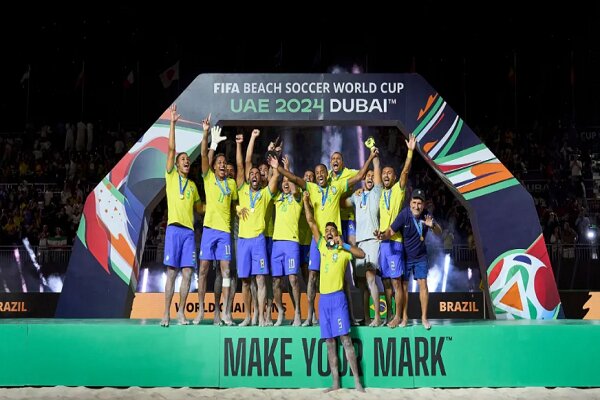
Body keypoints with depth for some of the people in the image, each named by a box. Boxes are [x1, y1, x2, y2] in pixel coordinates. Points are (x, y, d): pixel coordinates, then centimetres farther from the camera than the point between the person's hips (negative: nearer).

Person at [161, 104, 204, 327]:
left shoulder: (192, 185, 21)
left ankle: (181, 313, 7)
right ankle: (166, 313, -1)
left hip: (189, 230, 4)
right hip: (174, 228, -4)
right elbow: (171, 149, -1)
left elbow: (199, 208, 30)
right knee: (171, 273, -5)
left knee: (187, 273, 1)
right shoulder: (171, 176, 8)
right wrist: (172, 123, -4)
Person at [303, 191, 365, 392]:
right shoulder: (322, 246, 13)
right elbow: (311, 223, 12)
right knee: (330, 341, 5)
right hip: (323, 298, 4)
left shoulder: (343, 251, 4)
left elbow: (362, 254, -12)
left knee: (345, 339, -8)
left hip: (338, 297, -4)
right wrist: (306, 201, 8)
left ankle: (357, 381, -8)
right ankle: (336, 382, 8)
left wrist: (343, 244, -14)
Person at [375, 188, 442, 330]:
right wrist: (383, 235, -46)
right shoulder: (404, 214, -20)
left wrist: (432, 225, -28)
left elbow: (439, 232, -5)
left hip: (420, 256, 2)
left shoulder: (425, 215, -10)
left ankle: (424, 317, 6)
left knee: (423, 284, -3)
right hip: (404, 256, -2)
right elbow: (391, 231, -23)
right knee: (403, 285, 4)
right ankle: (404, 317, 15)